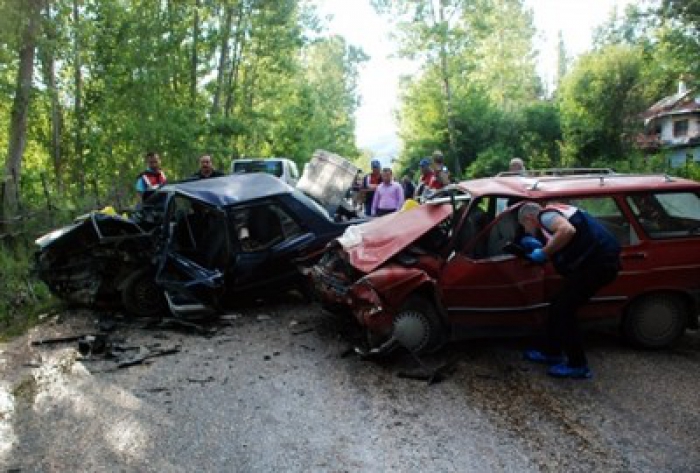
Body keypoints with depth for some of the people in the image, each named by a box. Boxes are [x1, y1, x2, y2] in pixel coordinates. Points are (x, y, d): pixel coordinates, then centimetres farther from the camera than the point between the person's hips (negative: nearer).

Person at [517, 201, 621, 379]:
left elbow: (568, 230, -27)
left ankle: (578, 366, 6)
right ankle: (552, 353, 30)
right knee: (560, 305, 17)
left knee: (563, 309, -3)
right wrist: (538, 247, 20)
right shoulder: (555, 213, 23)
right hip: (603, 260, 10)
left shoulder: (545, 215, -6)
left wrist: (544, 253, -17)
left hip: (598, 262, -10)